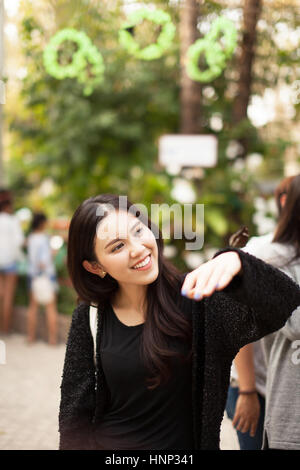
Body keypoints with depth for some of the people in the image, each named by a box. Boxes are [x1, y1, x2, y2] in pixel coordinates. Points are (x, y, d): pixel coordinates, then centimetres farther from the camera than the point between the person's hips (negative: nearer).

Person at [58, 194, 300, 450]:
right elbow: (75, 411, -2)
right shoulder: (89, 318, -10)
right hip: (108, 443, 1)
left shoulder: (193, 297, -17)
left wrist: (234, 261, -49)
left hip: (184, 442, 0)